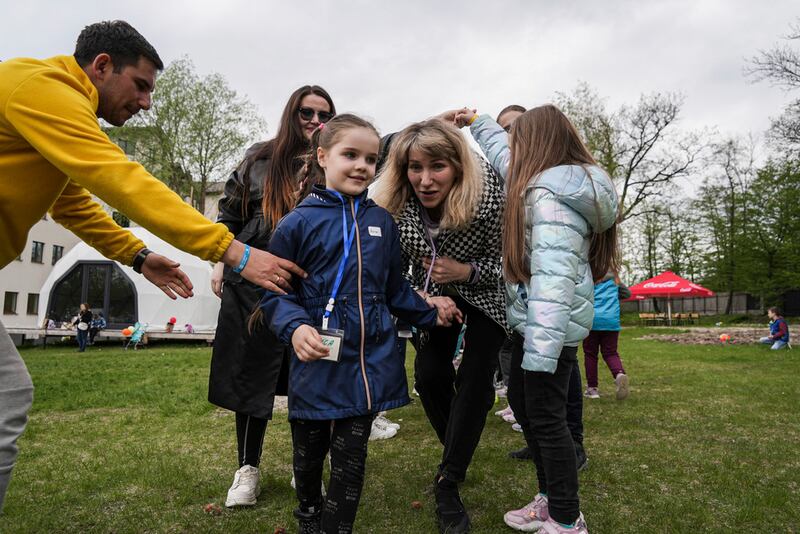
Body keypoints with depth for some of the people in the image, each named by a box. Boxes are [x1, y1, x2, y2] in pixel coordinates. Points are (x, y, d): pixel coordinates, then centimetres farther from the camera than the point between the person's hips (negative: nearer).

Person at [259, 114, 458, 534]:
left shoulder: (381, 222, 5)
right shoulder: (298, 223, -7)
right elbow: (275, 293, -7)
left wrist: (429, 313, 9)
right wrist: (295, 327, -24)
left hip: (370, 364, 2)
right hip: (317, 364, -1)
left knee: (351, 461, 10)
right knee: (309, 455, 19)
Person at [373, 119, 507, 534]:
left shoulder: (488, 195, -32)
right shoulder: (392, 206, -22)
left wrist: (467, 271, -34)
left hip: (484, 293, -2)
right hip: (432, 294, 3)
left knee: (475, 379, -11)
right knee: (430, 375, -2)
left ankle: (447, 484, 0)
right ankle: (457, 454, 26)